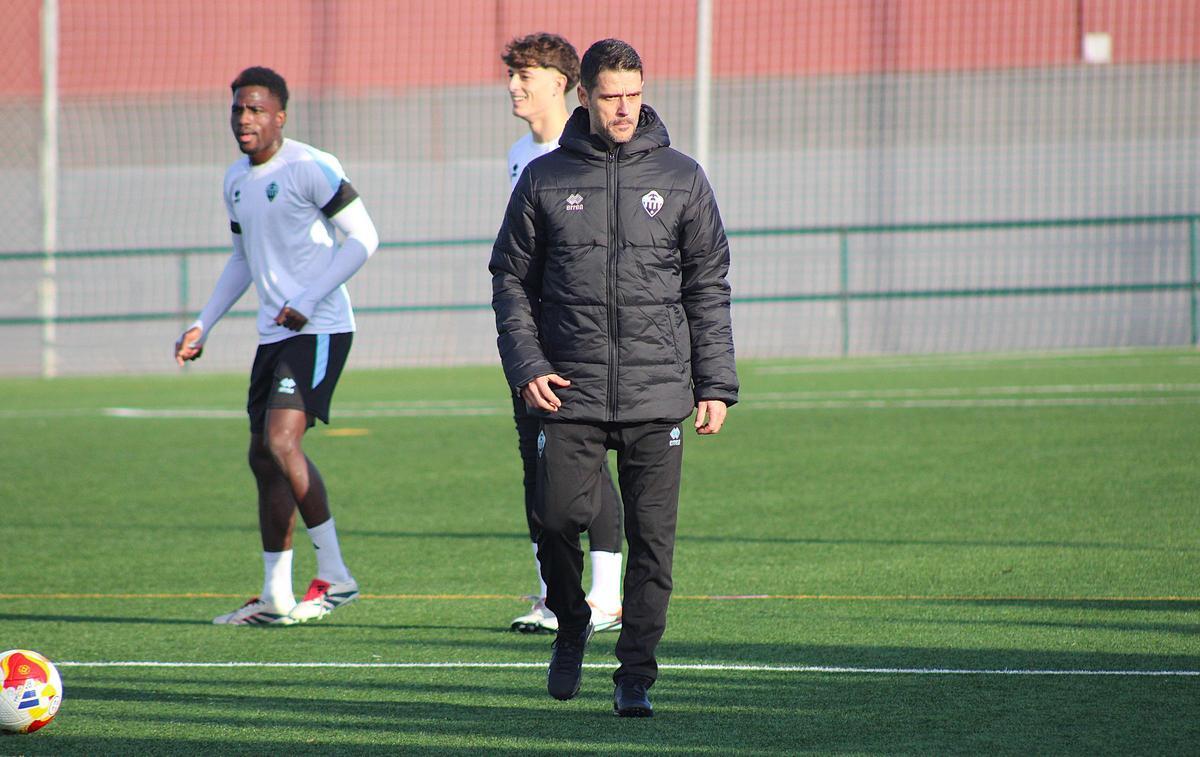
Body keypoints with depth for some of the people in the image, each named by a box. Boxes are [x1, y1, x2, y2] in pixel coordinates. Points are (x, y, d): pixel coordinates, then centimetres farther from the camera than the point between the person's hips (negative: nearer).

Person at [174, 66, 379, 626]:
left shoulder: (310, 169, -11)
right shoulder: (236, 180, 14)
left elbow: (363, 238, -12)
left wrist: (307, 302, -18)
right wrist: (202, 326, 19)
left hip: (319, 329, -9)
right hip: (274, 334, 9)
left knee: (281, 442, -20)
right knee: (263, 458, 7)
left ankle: (334, 575, -10)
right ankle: (274, 598, 13)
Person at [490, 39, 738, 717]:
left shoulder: (681, 178, 7)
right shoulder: (545, 179, 6)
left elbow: (709, 287, 9)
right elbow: (511, 279, 10)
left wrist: (716, 384, 2)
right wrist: (526, 366, -4)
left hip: (658, 395, 0)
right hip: (570, 394, 0)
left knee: (652, 540, -3)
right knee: (559, 520, -8)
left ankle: (636, 674, 5)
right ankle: (572, 626, 20)